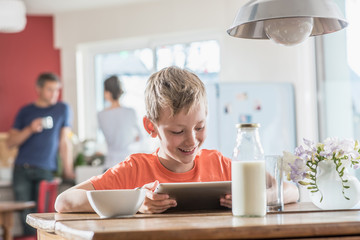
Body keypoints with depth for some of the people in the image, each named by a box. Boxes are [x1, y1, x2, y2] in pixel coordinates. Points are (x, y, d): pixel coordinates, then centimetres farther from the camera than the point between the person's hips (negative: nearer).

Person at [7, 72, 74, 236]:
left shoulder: (62, 109, 9)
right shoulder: (25, 111, 11)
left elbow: (64, 142, 8)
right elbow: (11, 143, 7)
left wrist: (68, 170, 2)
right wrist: (29, 130, -8)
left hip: (45, 170, -1)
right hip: (22, 169, 1)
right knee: (26, 215, -2)